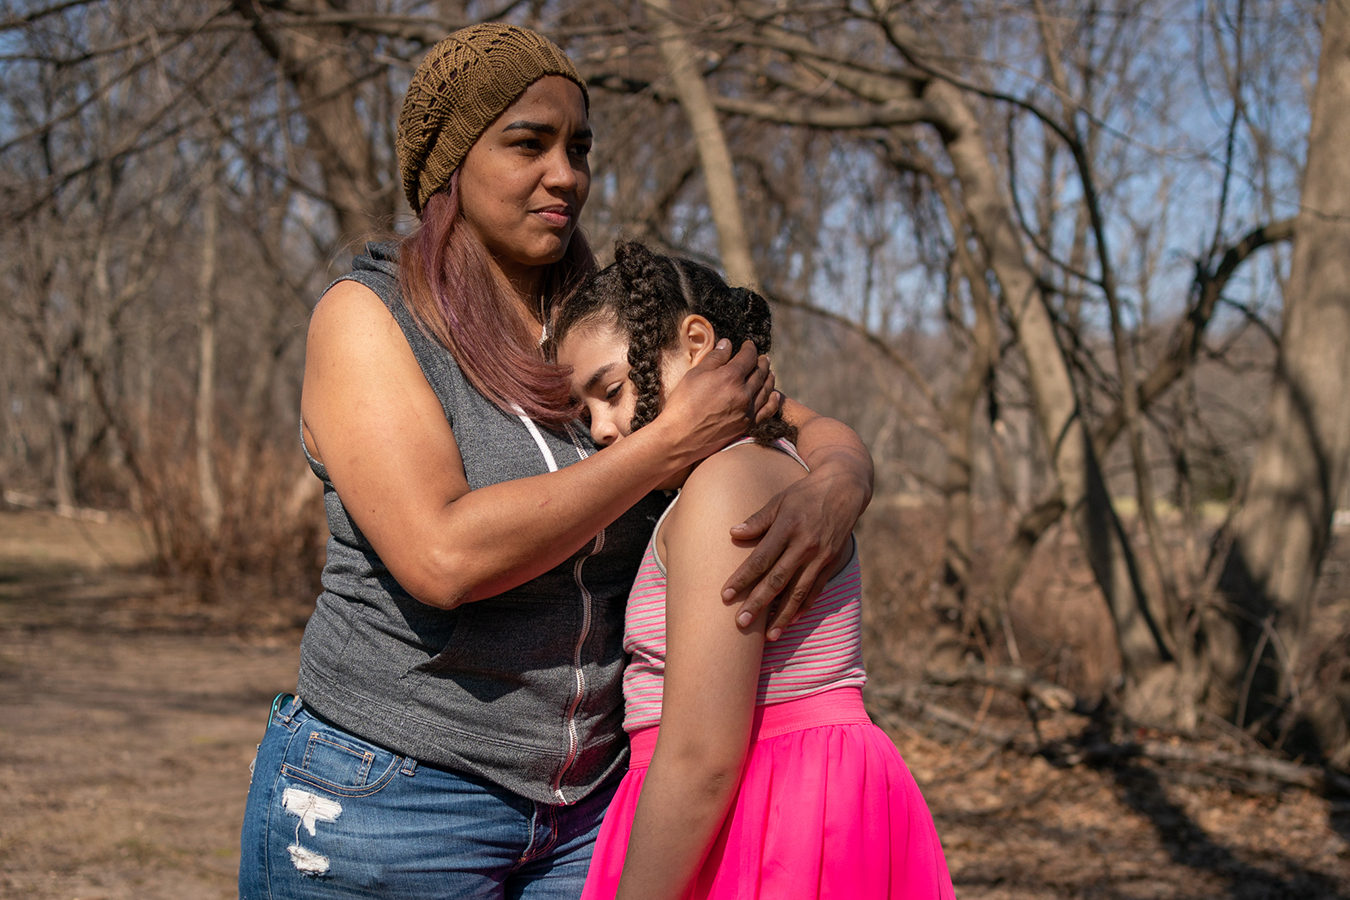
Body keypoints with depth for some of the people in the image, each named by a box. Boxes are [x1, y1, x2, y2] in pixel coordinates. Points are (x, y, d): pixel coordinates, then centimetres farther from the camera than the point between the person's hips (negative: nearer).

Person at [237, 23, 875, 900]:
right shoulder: (366, 315, -10)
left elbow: (827, 436, 6)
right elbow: (442, 556, -24)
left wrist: (832, 492, -19)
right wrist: (671, 442, -20)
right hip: (390, 793, -4)